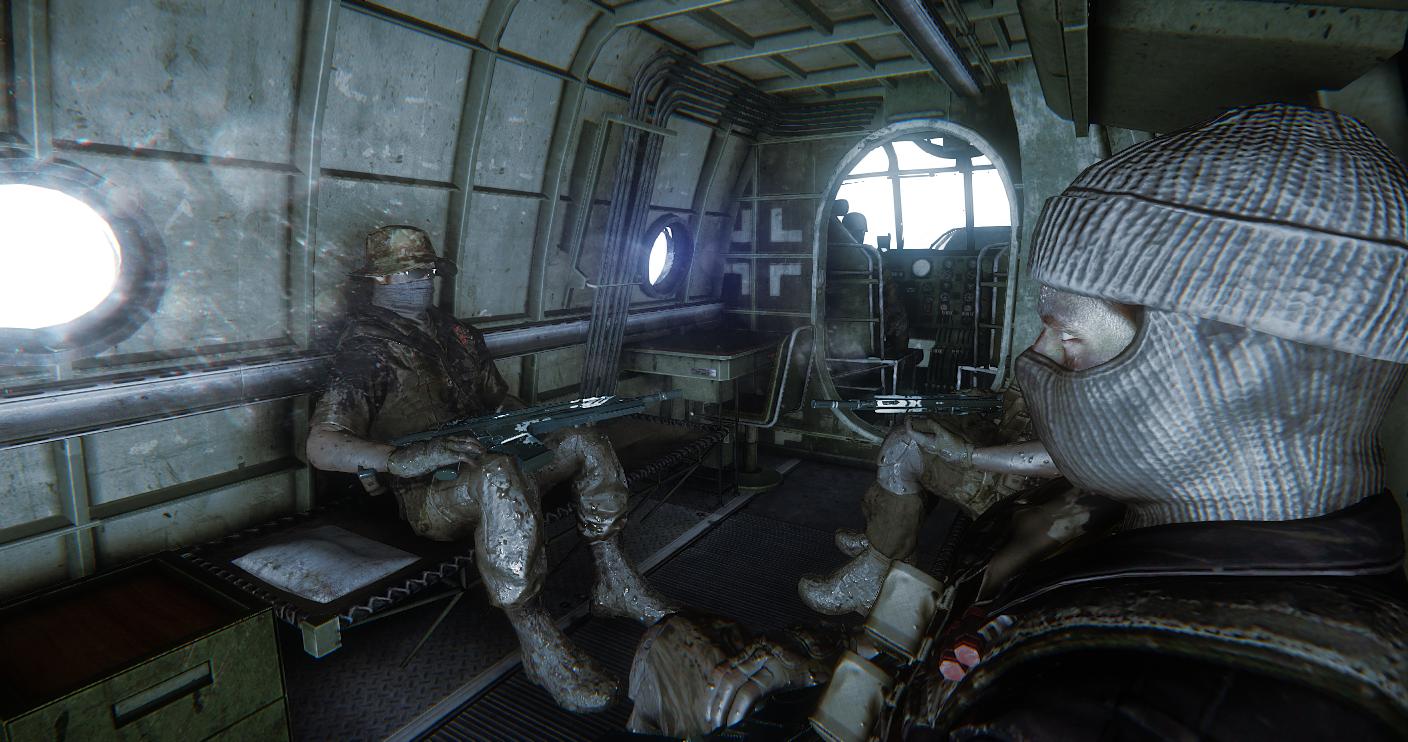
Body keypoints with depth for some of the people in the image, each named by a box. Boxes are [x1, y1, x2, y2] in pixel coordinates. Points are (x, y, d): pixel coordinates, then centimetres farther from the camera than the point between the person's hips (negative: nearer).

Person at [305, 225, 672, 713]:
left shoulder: (454, 331, 19)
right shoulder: (367, 348, -6)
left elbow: (499, 400, 25)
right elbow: (322, 446, -18)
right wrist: (403, 458, -36)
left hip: (488, 458, 8)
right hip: (429, 495, -8)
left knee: (585, 441, -4)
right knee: (501, 477, -39)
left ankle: (614, 585, -3)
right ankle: (538, 644, -33)